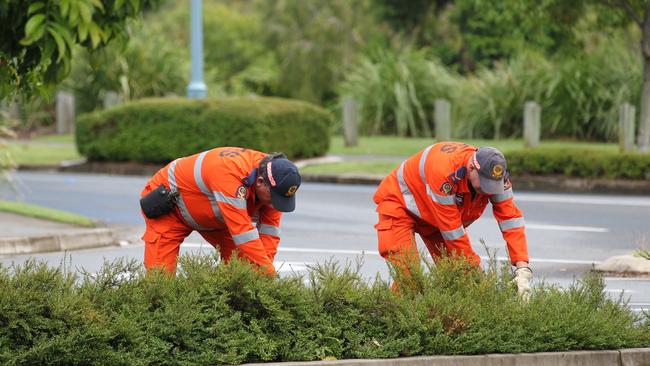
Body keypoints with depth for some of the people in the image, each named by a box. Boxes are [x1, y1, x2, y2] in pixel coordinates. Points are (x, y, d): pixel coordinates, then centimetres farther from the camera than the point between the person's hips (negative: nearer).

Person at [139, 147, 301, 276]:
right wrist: (268, 274, -43)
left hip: (211, 215, 8)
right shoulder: (229, 174, -43)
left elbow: (269, 229, -13)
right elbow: (242, 231, -45)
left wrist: (266, 266, -26)